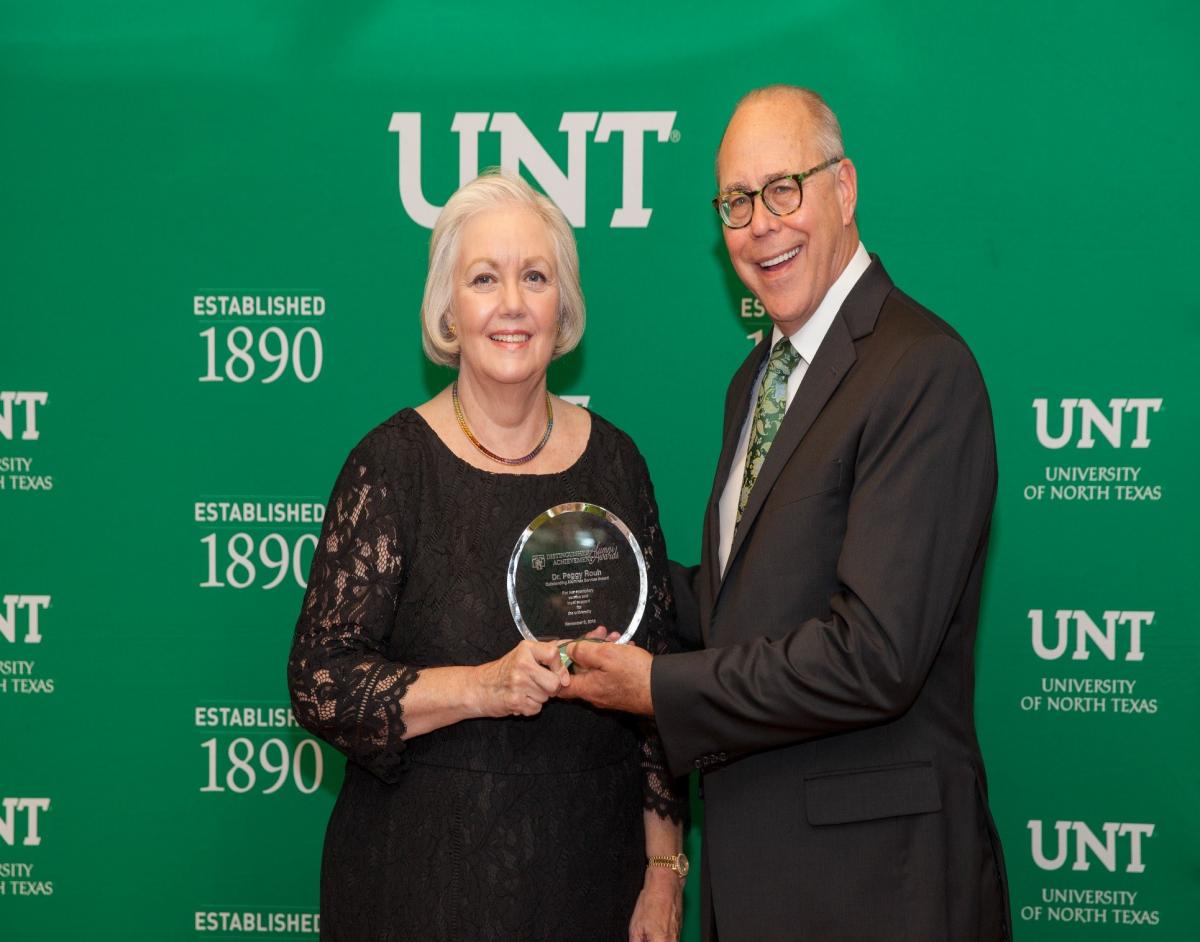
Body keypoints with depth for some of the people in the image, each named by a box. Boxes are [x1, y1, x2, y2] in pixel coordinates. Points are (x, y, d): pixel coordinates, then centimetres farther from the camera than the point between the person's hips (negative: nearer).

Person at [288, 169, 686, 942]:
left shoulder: (613, 460, 3)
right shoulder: (394, 463, -7)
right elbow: (319, 684, -10)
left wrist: (664, 870, 3)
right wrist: (483, 688, -22)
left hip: (590, 872, 3)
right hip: (426, 877, -3)